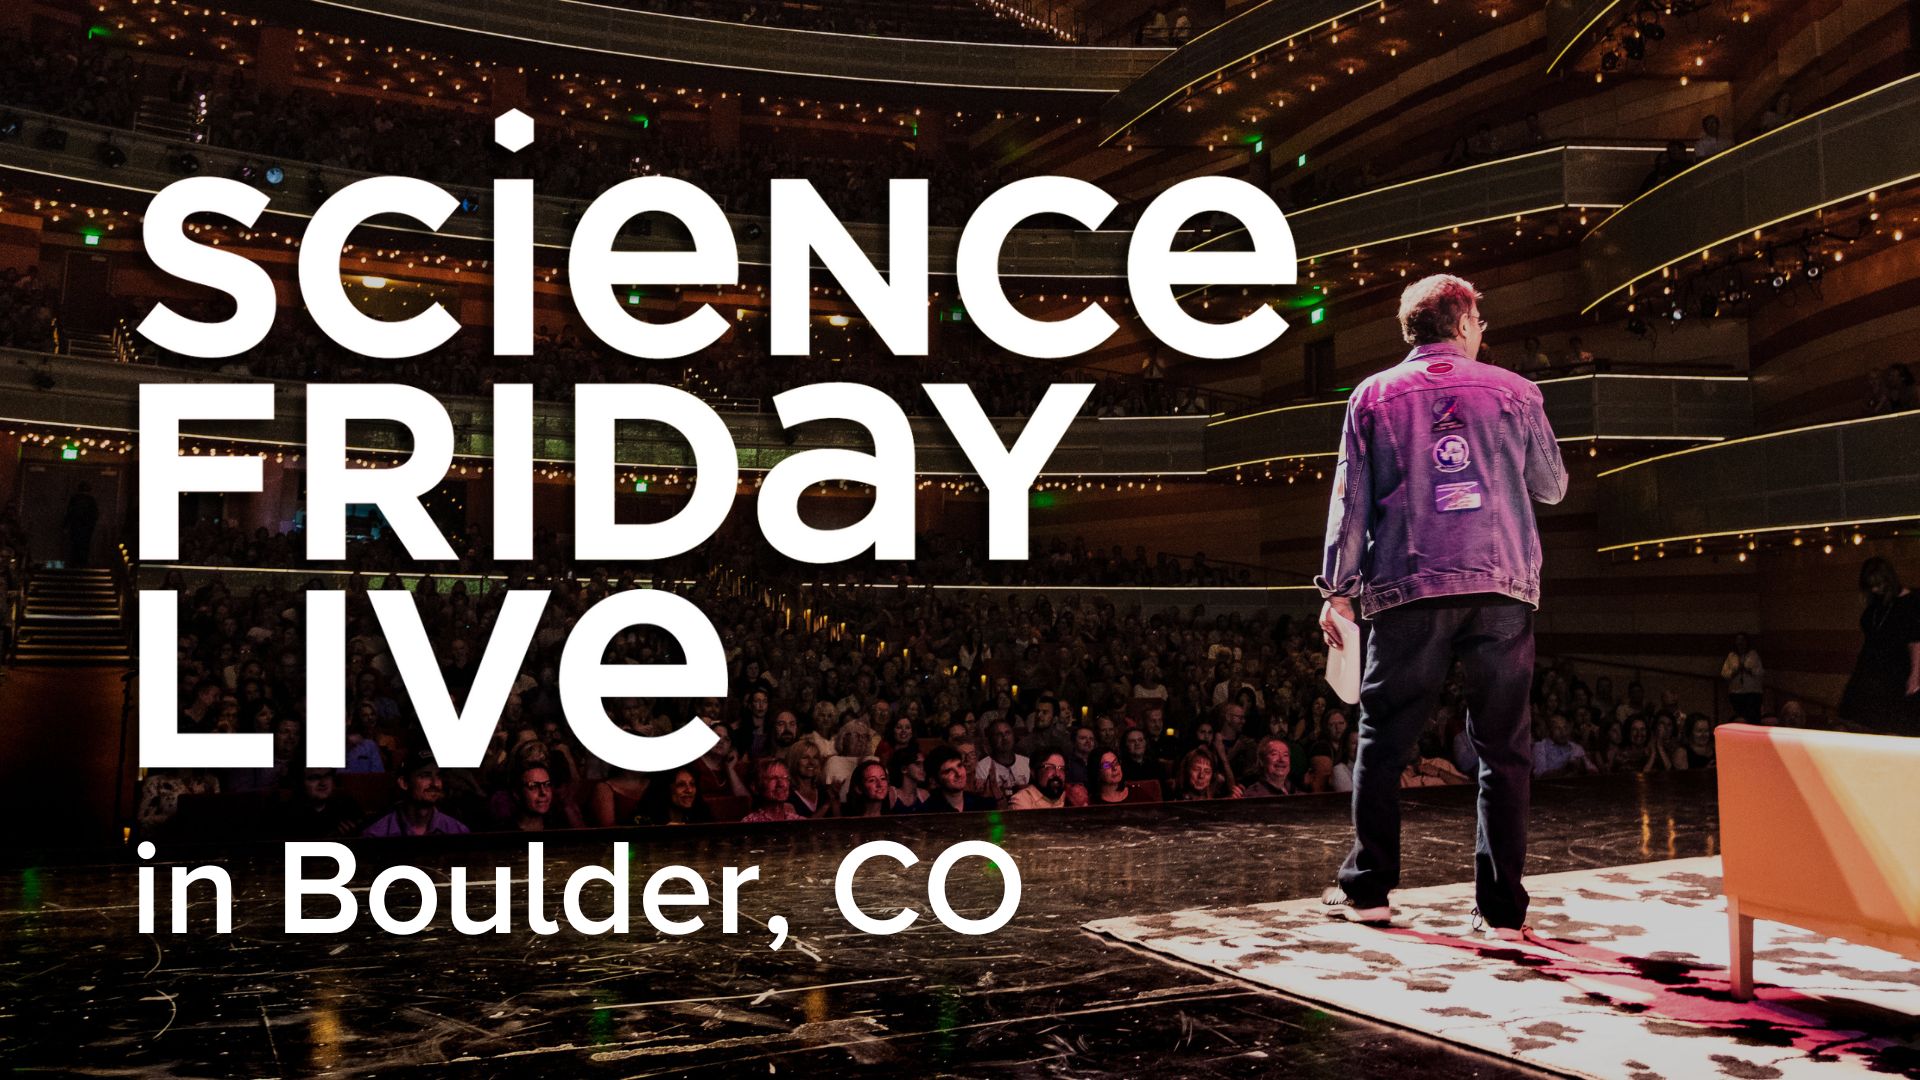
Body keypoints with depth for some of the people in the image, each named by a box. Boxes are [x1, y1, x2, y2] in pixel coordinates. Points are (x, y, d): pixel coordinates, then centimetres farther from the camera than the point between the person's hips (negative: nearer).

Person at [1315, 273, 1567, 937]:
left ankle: (1367, 889, 12)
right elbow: (1552, 486, 17)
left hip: (1408, 591, 0)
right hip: (1501, 588, 0)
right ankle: (1502, 907, 6)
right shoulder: (1513, 392, 8)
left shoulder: (1374, 396, 8)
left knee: (1384, 741, 9)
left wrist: (1338, 589, 7)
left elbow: (1351, 500, 4)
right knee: (1503, 750, 5)